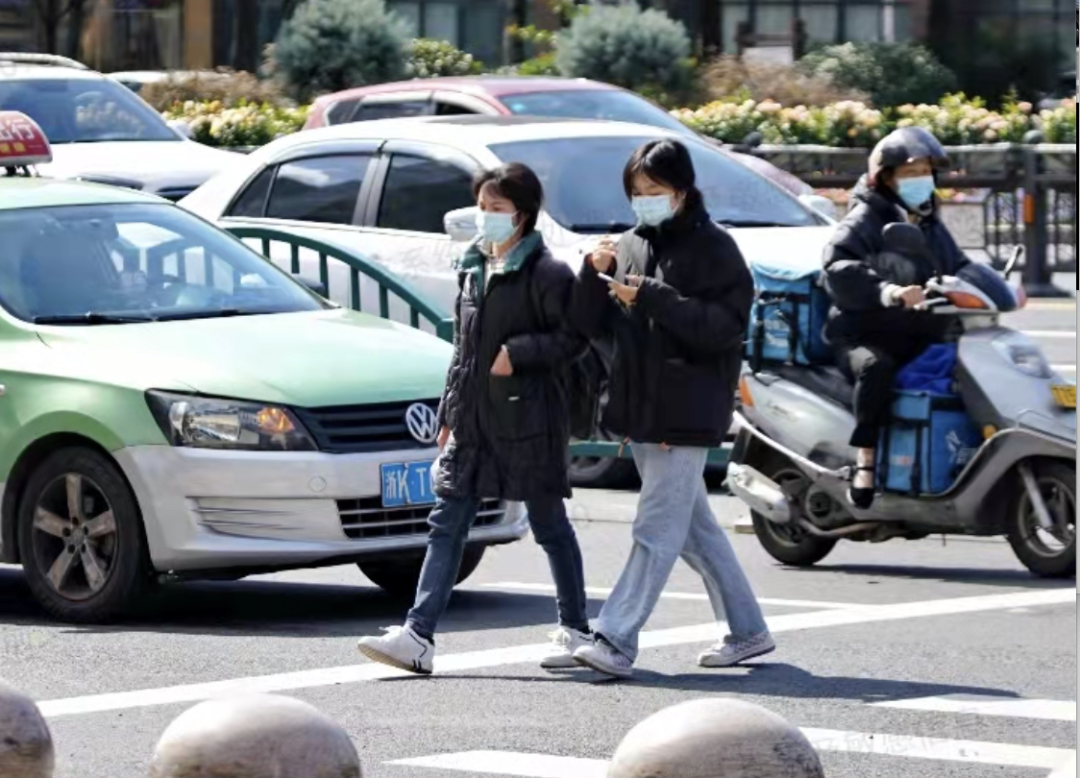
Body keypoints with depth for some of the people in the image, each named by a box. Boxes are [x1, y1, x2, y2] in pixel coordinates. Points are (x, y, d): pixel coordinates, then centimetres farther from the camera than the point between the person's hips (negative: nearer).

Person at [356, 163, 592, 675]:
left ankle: (576, 632, 17)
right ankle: (418, 636, -7)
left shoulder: (545, 273, -8)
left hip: (528, 421, -7)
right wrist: (449, 415, 19)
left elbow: (572, 338, -13)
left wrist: (517, 353, -20)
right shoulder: (473, 270, 16)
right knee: (446, 526, -1)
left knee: (549, 526, 4)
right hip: (472, 422, 7)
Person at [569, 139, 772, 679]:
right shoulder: (630, 248, 12)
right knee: (694, 527, 14)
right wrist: (595, 275, -8)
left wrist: (652, 298, -21)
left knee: (657, 530, -10)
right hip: (640, 410, 8)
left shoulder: (713, 248, -6)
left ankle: (616, 641, -17)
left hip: (687, 412, -8)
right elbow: (593, 326, 10)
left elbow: (726, 325, -16)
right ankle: (746, 631, 23)